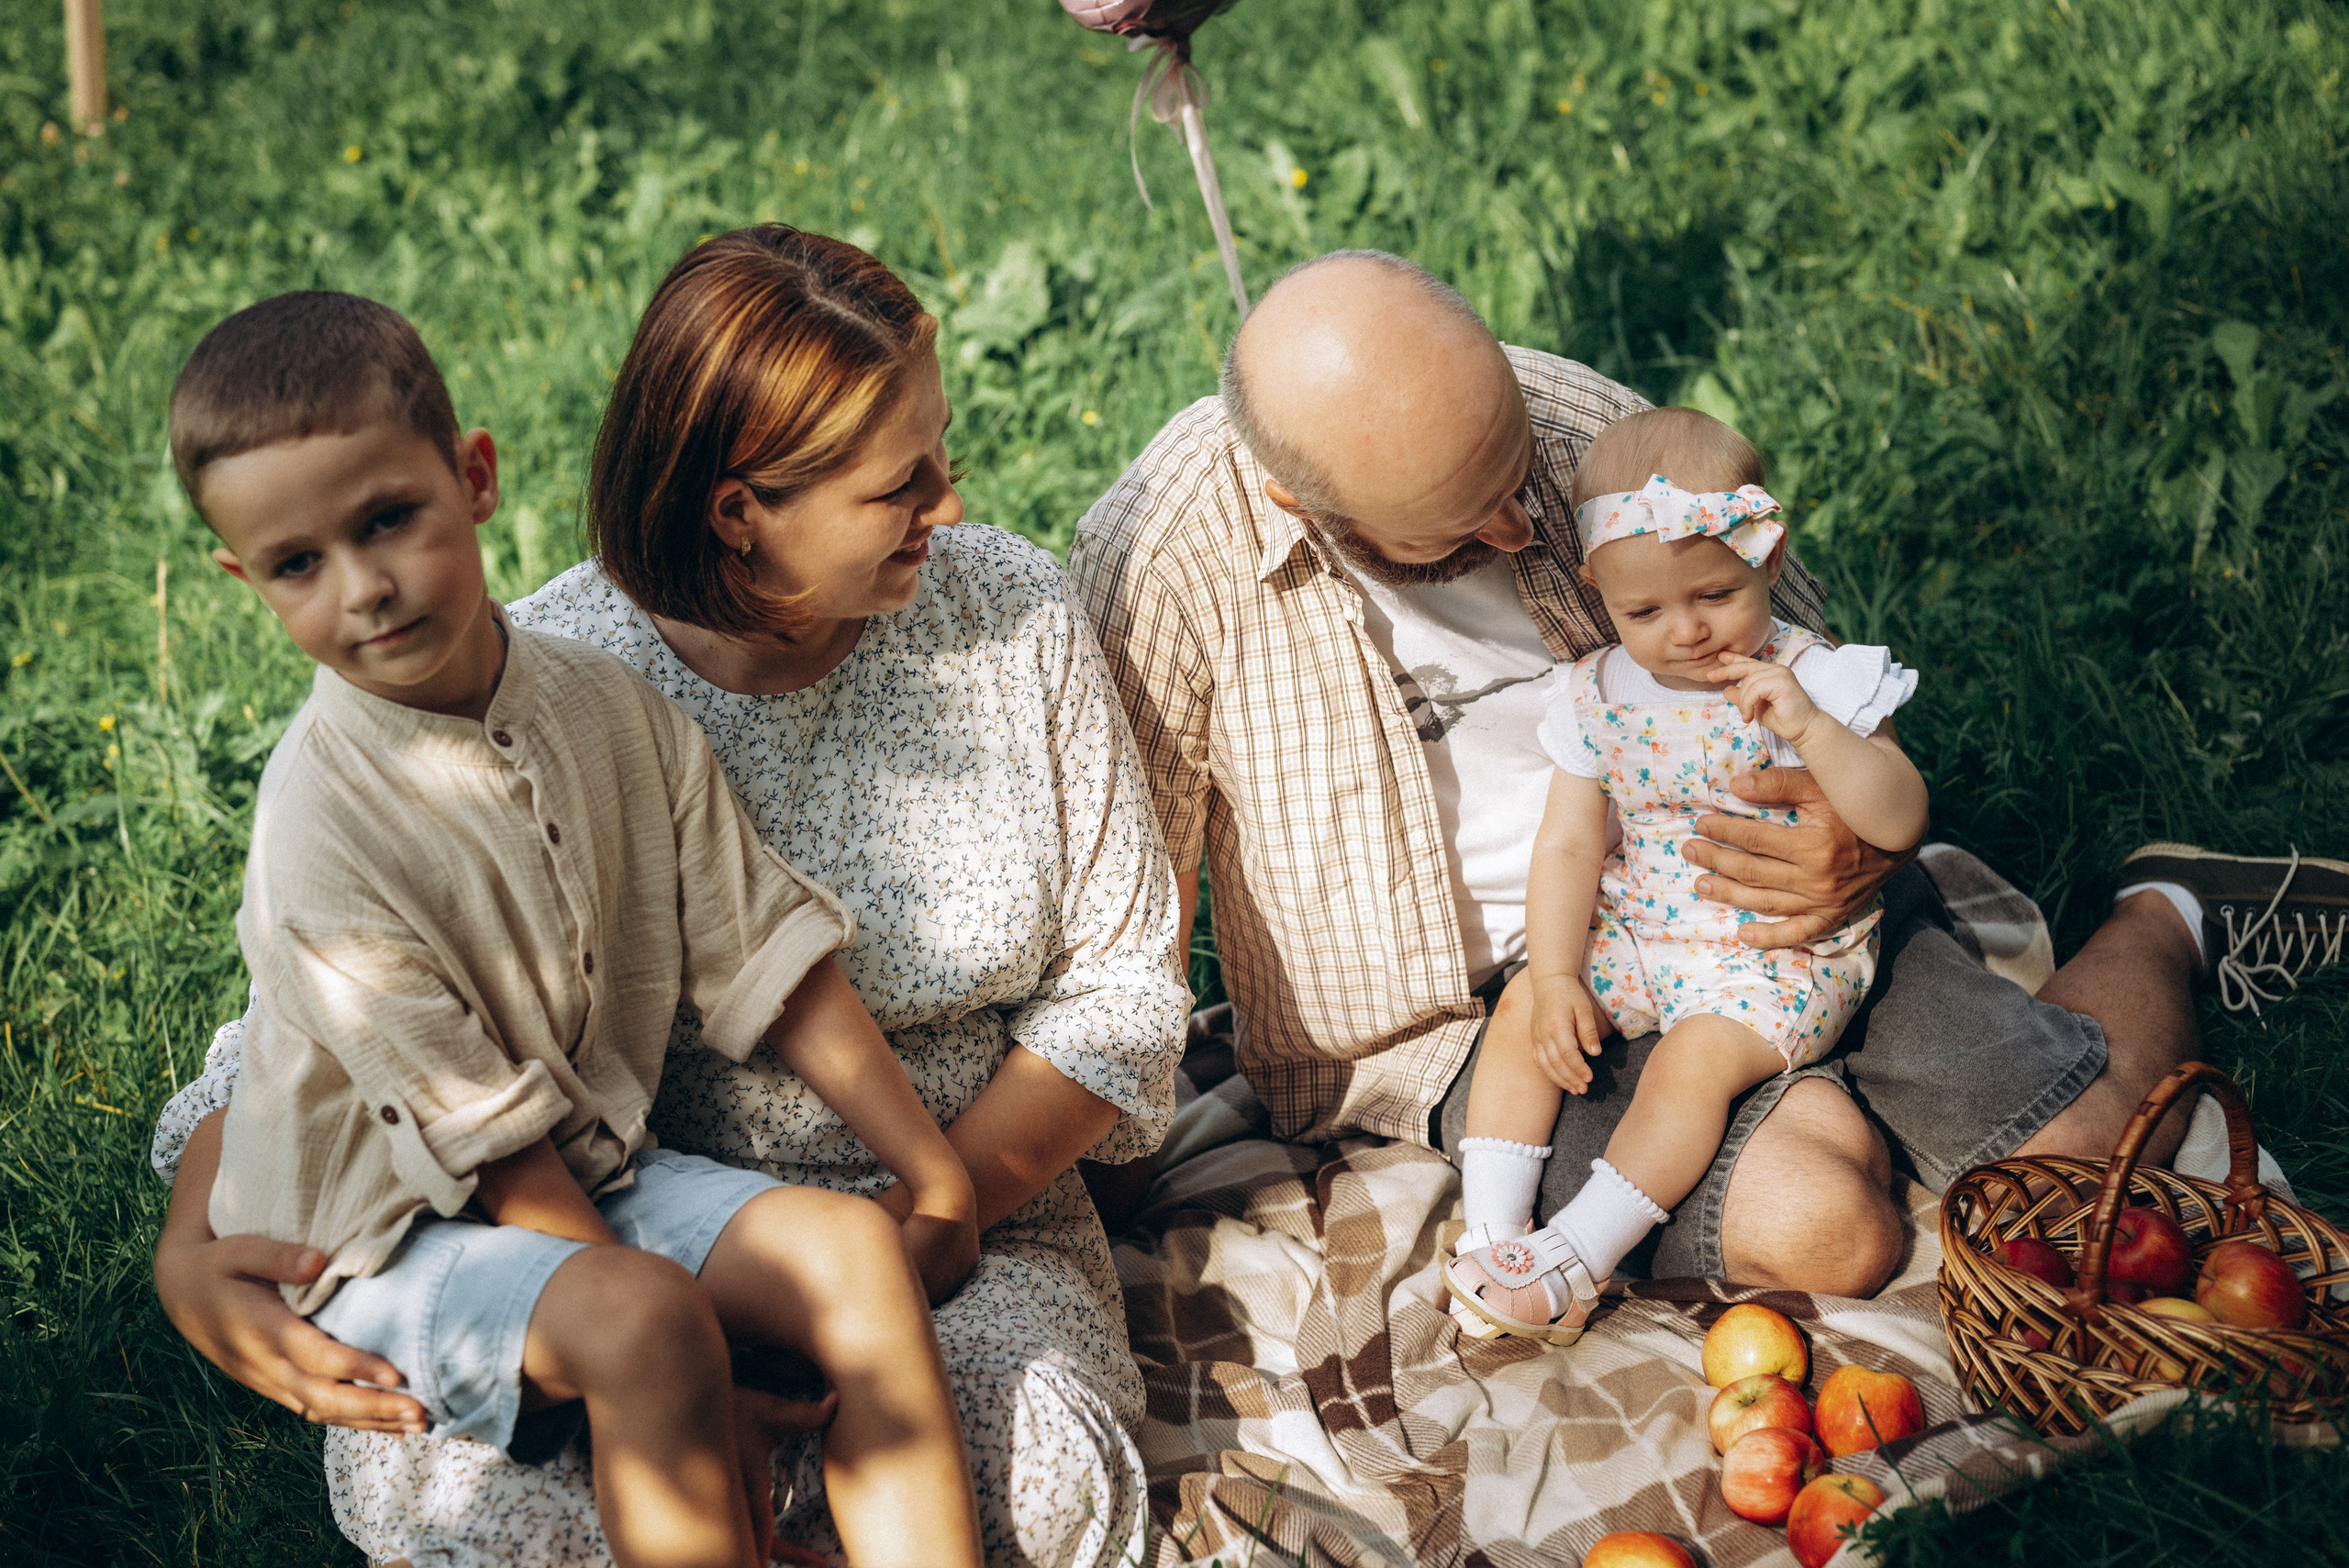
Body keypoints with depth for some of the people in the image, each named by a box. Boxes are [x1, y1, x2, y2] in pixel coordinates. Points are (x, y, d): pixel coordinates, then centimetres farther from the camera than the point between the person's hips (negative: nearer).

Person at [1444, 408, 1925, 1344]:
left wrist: (1808, 725, -35)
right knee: (1520, 1020, -8)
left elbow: (1899, 826, -22)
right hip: (1634, 936, 5)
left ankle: (1574, 1260, -21)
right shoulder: (1598, 697, -3)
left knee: (1694, 1061, -26)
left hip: (1781, 954, -5)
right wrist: (1556, 979, -10)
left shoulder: (1816, 683, -14)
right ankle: (1492, 1234, -8)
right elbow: (1567, 846, 0)